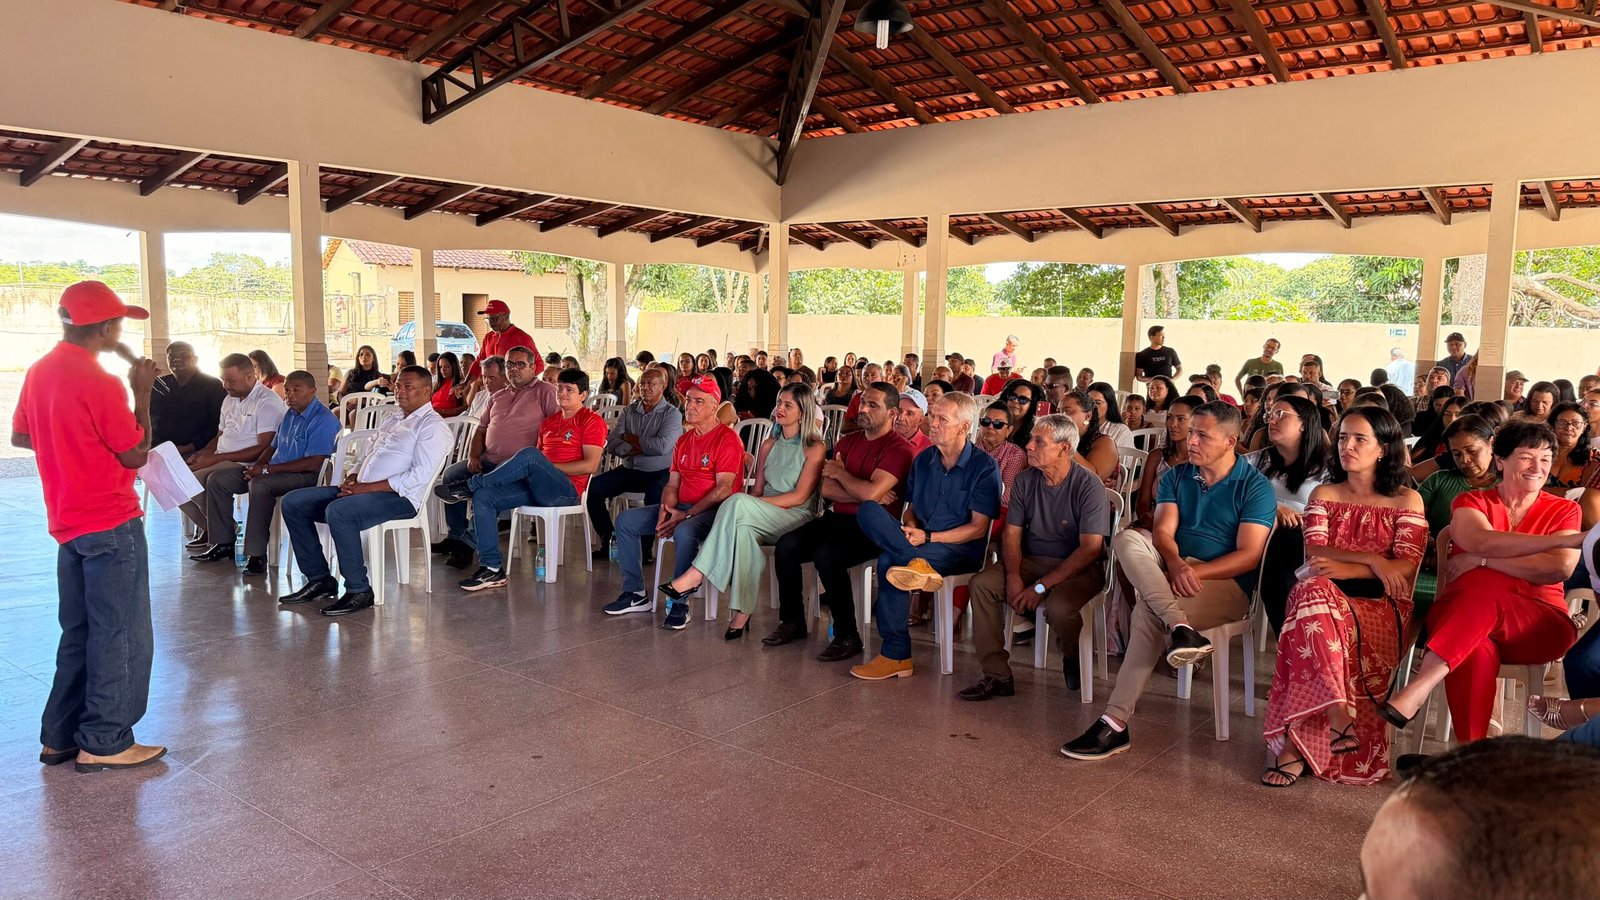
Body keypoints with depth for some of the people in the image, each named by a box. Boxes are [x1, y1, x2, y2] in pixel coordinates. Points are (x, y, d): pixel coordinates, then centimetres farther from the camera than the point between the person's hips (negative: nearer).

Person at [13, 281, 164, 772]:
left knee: (78, 633, 17)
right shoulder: (101, 383, -19)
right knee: (120, 634, 1)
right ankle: (104, 742, 7)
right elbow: (136, 455, -13)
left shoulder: (39, 372, 7)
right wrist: (142, 393, -8)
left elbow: (20, 436, 17)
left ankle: (60, 736, 23)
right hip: (113, 525, -8)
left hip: (68, 524, 8)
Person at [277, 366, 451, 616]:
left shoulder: (433, 426, -5)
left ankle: (359, 591, -23)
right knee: (292, 502, 1)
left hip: (398, 497, -9)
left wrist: (366, 487, -17)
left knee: (338, 511, -35)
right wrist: (352, 479, 3)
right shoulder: (391, 421, 25)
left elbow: (420, 476, -17)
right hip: (361, 489, 9)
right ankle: (319, 579, 5)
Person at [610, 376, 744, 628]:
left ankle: (680, 605, -24)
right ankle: (634, 593, 2)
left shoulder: (727, 439, -10)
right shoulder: (684, 440, 16)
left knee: (684, 531, -38)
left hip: (714, 511, -8)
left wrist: (686, 515, -22)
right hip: (681, 507, 8)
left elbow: (724, 489, -19)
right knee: (625, 521, -1)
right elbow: (672, 484, 14)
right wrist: (666, 509, -9)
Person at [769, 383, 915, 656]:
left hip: (872, 528, -7)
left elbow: (871, 493, -22)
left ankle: (847, 636, -16)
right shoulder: (848, 441, 15)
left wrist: (840, 473, -3)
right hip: (838, 519, 7)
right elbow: (825, 489, 4)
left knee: (825, 554, -32)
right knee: (786, 546, -14)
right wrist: (865, 495, -11)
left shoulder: (899, 449, -8)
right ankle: (792, 621, 2)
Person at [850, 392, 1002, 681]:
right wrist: (910, 527, -6)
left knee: (889, 561, -33)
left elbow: (978, 528, -9)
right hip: (917, 541, 6)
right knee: (868, 510, -23)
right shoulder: (923, 460, 13)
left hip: (961, 549, -6)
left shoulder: (984, 467, -5)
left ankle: (896, 656, -28)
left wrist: (928, 537, -17)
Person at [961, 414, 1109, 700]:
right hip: (1031, 560, 5)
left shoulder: (1088, 486, -14)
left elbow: (1091, 548, -19)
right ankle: (996, 675, -14)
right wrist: (1014, 576, -16)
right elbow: (1012, 533, 5)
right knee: (980, 584, -18)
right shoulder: (1026, 480, 3)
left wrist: (1041, 586, -23)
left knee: (1059, 606, -36)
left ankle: (1074, 659, 2)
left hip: (1078, 568, -5)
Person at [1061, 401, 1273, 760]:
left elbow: (1249, 555, -10)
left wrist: (1193, 572, -22)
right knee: (1127, 538, -26)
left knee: (1149, 608, -33)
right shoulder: (1176, 476, 13)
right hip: (1171, 568, 5)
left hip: (1225, 583, -5)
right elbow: (1163, 532, 0)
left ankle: (1116, 723, -31)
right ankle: (1181, 628, -42)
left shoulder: (1255, 486, -1)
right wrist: (1176, 565, -23)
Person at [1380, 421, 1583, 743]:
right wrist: (1565, 540, -20)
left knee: (1486, 593, -37)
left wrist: (1481, 559, -16)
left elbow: (1560, 569, -9)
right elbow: (1485, 543, -14)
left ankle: (1417, 690, -44)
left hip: (1541, 627, 0)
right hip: (1457, 617, 0)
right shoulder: (1471, 504, 12)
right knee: (1475, 649, -40)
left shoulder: (1564, 510, 12)